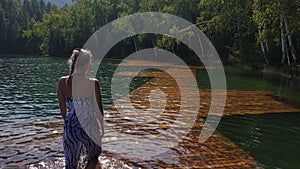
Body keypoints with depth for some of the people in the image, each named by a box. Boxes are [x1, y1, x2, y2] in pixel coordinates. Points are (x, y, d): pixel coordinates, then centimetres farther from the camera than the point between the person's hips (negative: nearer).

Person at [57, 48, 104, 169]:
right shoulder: (93, 83, -18)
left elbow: (62, 108, 2)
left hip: (70, 128, 3)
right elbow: (99, 109, -8)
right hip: (88, 127, -3)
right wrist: (101, 127, 10)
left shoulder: (62, 82, -7)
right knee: (93, 156, 28)